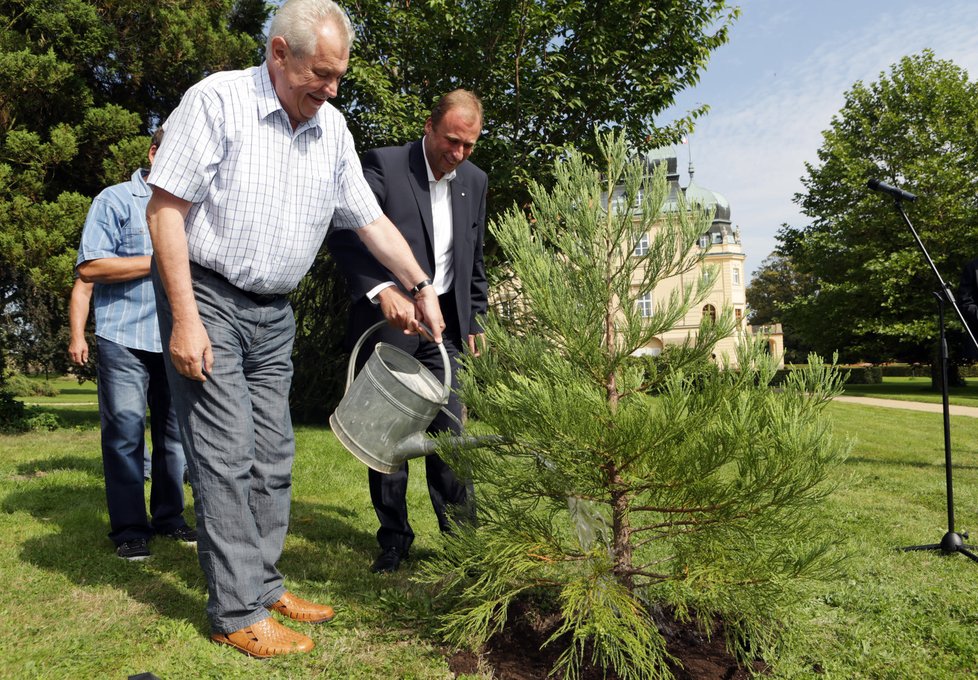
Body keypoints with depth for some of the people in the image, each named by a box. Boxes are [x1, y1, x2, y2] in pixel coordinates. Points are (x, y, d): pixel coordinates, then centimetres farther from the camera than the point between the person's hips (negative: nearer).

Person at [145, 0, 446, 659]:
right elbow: (166, 208, -14)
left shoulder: (332, 127, 5)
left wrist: (422, 286, 5)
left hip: (274, 313, 6)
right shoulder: (217, 100, -11)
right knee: (227, 456, -6)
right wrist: (185, 318, -19)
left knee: (273, 456, 9)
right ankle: (237, 612, 4)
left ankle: (264, 585, 22)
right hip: (205, 299, -6)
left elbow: (371, 219, 11)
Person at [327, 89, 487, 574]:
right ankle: (394, 538, 18)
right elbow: (344, 234, -17)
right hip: (386, 319, -3)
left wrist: (474, 318, 14)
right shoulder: (383, 164, -7)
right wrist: (382, 288, -29)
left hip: (445, 324, 3)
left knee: (448, 430, 0)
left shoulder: (475, 180, 9)